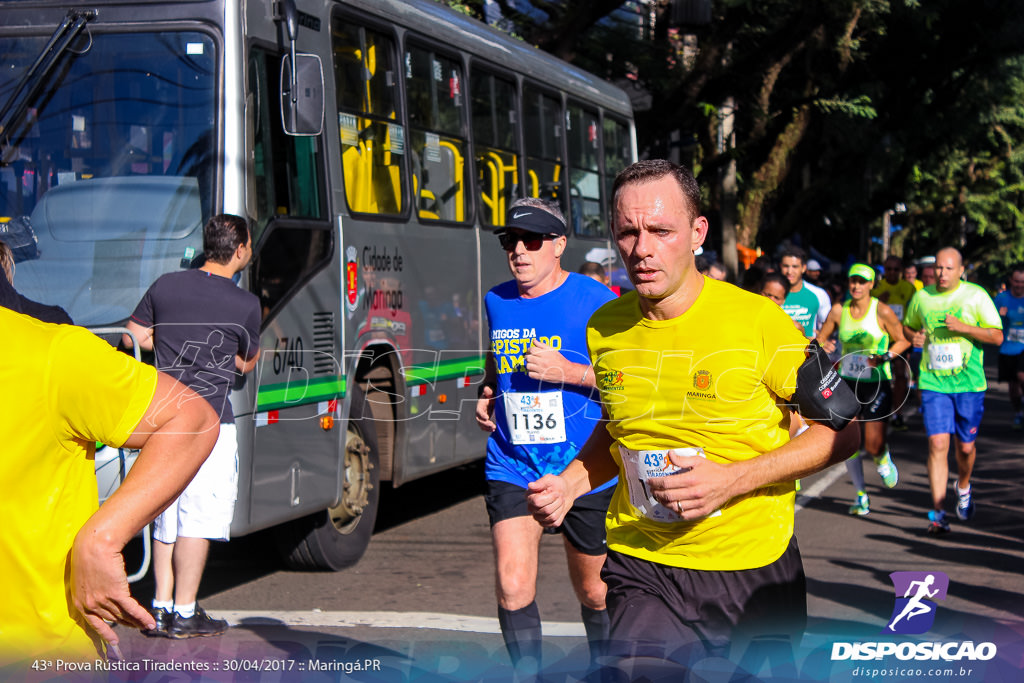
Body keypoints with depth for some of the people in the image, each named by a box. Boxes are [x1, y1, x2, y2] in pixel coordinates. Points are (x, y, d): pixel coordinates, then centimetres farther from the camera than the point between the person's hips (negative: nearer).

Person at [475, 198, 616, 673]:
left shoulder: (594, 300, -8)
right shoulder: (496, 301, 7)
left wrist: (568, 372, -19)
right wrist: (487, 392, 6)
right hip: (511, 466, 3)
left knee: (594, 593, 12)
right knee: (512, 587, -15)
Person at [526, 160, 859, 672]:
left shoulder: (758, 319, -12)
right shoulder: (604, 329, 2)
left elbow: (844, 429, -7)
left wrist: (735, 479, -18)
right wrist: (570, 482, 0)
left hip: (753, 567, -2)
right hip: (642, 571, 2)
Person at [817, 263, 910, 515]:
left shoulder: (882, 312, -8)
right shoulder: (839, 311, 2)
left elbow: (903, 340, 0)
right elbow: (819, 340, 12)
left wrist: (885, 357, -16)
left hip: (877, 383, -3)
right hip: (847, 383, 3)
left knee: (873, 445, -9)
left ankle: (882, 458, 29)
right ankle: (860, 495, 15)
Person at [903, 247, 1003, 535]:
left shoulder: (976, 296, -3)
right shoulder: (922, 297, 5)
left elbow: (997, 337, -4)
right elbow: (908, 326, 23)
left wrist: (964, 327, -18)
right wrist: (916, 336, 0)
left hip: (969, 384, -1)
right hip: (933, 383, 1)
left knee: (965, 446, 7)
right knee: (937, 444, -11)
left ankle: (963, 486, 41)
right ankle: (938, 513, -9)